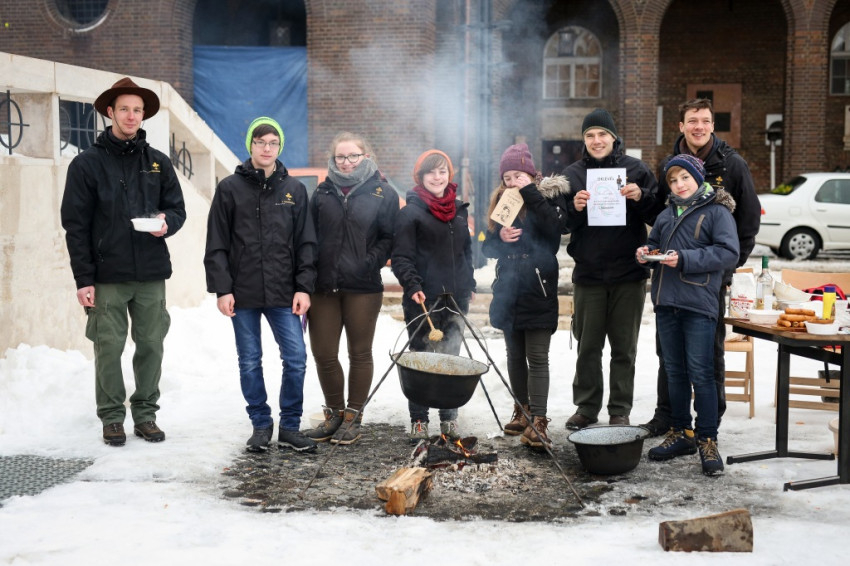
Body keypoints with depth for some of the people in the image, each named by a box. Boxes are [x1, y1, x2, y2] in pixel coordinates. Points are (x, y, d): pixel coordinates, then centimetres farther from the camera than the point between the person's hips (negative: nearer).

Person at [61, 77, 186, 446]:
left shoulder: (158, 163, 10)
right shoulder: (88, 163, 0)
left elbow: (177, 208, 14)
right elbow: (75, 225, -2)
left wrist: (167, 222, -11)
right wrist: (84, 278, -8)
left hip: (151, 274, 3)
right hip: (107, 275, -3)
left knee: (151, 345, 6)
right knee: (109, 347, 1)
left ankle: (145, 413, 19)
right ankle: (112, 417, 14)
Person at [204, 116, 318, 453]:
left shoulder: (294, 190, 7)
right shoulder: (230, 188, 2)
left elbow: (306, 243, 6)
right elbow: (217, 245, 1)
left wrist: (304, 287, -2)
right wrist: (222, 289, -7)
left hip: (283, 293, 1)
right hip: (243, 293, -1)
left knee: (296, 358, -3)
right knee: (249, 362, 7)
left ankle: (289, 427, 11)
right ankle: (261, 425, 21)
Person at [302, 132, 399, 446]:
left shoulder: (383, 193, 2)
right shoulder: (322, 192, 11)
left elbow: (389, 238, -1)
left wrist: (369, 264, -14)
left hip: (363, 288, -3)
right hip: (323, 287, 3)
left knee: (360, 353, 6)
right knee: (323, 354, 5)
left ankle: (353, 417, 18)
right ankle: (334, 413, 23)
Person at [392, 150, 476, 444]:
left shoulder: (459, 209, 15)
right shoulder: (410, 212, -3)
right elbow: (401, 256, -8)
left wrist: (469, 285, 19)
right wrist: (412, 286, -21)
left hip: (455, 298, 5)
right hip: (422, 299, -5)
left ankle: (449, 419, 17)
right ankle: (418, 422, 7)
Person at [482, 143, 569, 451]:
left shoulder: (551, 194, -2)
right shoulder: (501, 200, 10)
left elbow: (556, 225, -22)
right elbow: (487, 246, 11)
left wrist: (530, 193, -21)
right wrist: (500, 238, -11)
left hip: (539, 290, -5)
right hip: (509, 290, 5)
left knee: (537, 358, -8)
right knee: (515, 355, 14)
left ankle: (538, 422, -8)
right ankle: (522, 411, 28)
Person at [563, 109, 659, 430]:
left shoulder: (635, 170, 1)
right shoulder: (572, 174, 6)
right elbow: (561, 224, 3)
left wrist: (641, 197, -17)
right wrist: (575, 208, -16)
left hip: (628, 272, -1)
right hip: (588, 273, 1)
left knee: (624, 347, 6)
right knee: (588, 345, 9)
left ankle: (620, 410, 15)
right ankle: (586, 407, 20)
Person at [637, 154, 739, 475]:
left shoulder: (717, 211, -4)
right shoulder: (666, 215, 16)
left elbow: (729, 253, -13)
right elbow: (654, 243, 28)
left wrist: (685, 259, -18)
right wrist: (645, 253, 5)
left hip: (698, 304, -6)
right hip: (666, 302, 7)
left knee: (701, 374, -6)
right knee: (674, 372, 13)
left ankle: (707, 440, 2)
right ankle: (680, 433, 23)